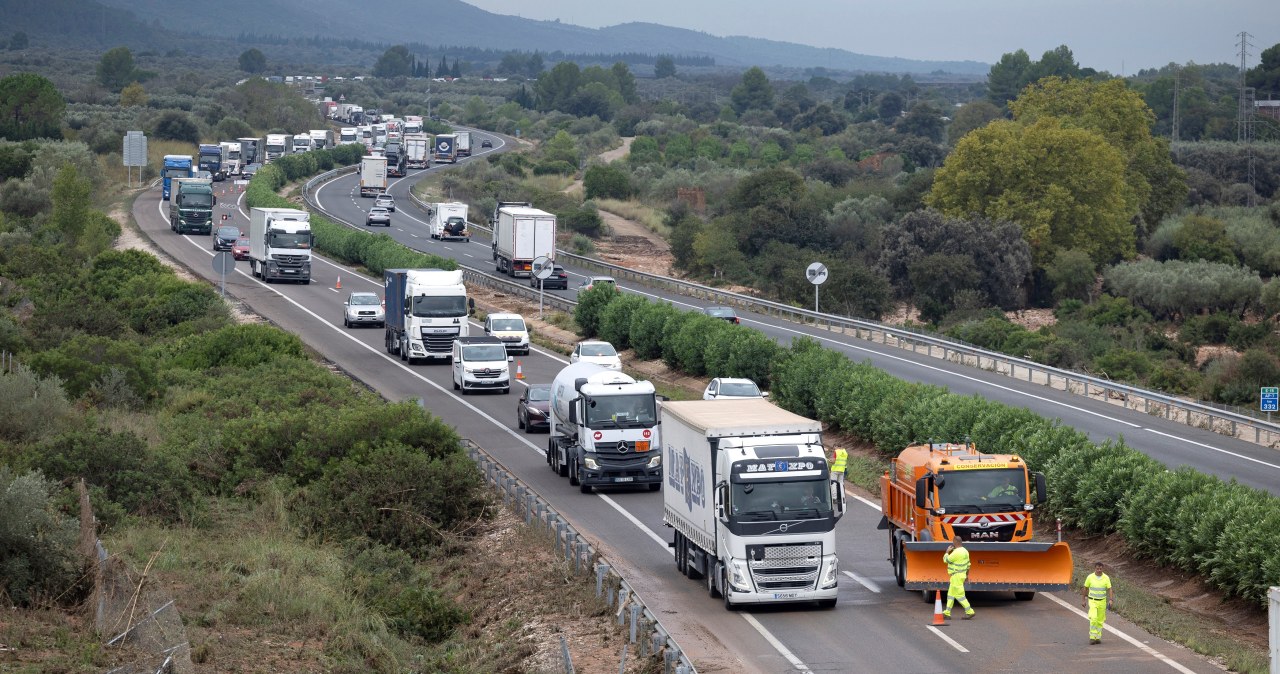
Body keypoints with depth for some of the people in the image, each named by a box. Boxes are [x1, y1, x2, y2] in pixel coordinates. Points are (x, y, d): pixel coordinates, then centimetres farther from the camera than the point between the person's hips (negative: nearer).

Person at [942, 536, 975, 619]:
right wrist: (967, 575, 24)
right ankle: (947, 613, 16)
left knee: (959, 595, -6)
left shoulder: (956, 552, -22)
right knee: (951, 594, 13)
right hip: (962, 574, 10)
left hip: (956, 576, -10)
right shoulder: (964, 551, 9)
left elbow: (946, 559, -15)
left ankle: (969, 612, -6)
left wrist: (947, 551, 1)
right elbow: (968, 564, 16)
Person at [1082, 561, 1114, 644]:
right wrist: (1084, 600, 7)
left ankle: (1098, 637, 20)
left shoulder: (1106, 578, -6)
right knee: (1093, 619, -17)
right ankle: (1092, 638, -14)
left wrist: (1111, 600, -21)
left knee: (1100, 620, 7)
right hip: (1092, 601, -2)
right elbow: (1085, 588, 4)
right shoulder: (1090, 577, -8)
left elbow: (1110, 589, -6)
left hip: (1102, 602, 2)